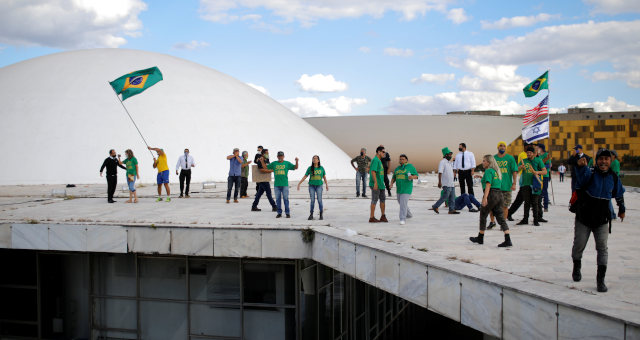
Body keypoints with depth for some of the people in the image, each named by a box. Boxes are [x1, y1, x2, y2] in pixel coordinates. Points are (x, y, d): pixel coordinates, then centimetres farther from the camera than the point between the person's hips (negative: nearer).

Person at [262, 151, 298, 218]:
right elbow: (266, 167, 16)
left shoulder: (287, 163, 7)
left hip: (285, 184, -2)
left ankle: (287, 213, 4)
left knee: (286, 199, -2)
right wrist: (262, 161, 1)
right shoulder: (274, 163, 12)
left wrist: (296, 161, -13)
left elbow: (295, 167, 3)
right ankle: (279, 213, 12)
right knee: (278, 199, 5)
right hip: (276, 184, 2)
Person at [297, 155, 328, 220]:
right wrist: (299, 183, -1)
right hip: (311, 186, 0)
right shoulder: (310, 168, 1)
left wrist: (327, 185, 10)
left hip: (319, 186, 0)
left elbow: (324, 177, 11)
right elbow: (305, 177, 3)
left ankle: (321, 215, 3)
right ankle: (311, 215, 4)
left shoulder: (321, 168, 2)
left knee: (319, 200, -5)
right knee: (312, 200, -2)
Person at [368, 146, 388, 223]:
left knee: (382, 199, 9)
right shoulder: (375, 160, -13)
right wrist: (375, 183, -26)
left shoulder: (379, 161, 17)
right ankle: (372, 218, 0)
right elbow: (373, 171, -21)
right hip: (376, 184, -10)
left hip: (380, 184, 10)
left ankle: (383, 216, 14)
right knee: (374, 200, -5)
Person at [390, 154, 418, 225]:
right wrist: (391, 184, -6)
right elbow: (394, 178, 12)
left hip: (407, 189, -7)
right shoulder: (397, 168, 10)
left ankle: (403, 219, -14)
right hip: (399, 188, 7)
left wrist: (412, 177, -28)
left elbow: (416, 176, -5)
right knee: (401, 202, 20)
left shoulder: (410, 166, -6)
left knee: (403, 204, -16)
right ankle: (409, 215, 43)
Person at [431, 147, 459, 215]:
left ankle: (451, 210, 11)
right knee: (445, 197, -8)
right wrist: (439, 182, -27)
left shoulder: (449, 162, 17)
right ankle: (435, 206, 4)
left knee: (452, 197, 7)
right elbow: (440, 172, -19)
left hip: (451, 184, 9)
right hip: (446, 184, -9)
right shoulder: (442, 162, -12)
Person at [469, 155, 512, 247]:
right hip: (499, 194, 8)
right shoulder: (497, 171, 17)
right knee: (500, 217, 3)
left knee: (483, 216, 9)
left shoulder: (488, 171, -8)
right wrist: (481, 177, 35)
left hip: (491, 194, -8)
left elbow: (488, 185, -18)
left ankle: (480, 238, 20)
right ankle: (508, 240, -8)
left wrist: (485, 198, -24)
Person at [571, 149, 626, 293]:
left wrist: (621, 209, 31)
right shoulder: (590, 173, -13)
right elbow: (582, 178, -39)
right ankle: (576, 268, 37)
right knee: (578, 246, 9)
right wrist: (581, 167, -60)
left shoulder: (613, 177, 0)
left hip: (602, 220, 2)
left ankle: (601, 279, 2)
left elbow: (619, 194, 19)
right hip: (583, 218, -2)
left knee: (602, 248, -4)